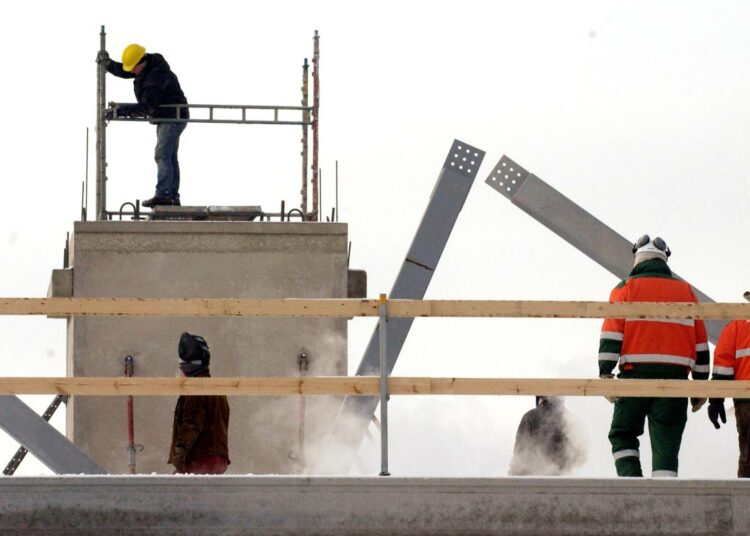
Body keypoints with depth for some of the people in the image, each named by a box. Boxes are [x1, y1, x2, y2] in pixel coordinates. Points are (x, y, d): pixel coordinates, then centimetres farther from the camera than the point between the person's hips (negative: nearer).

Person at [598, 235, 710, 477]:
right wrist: (701, 384, 17)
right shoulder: (685, 291, 15)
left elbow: (612, 332, -4)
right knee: (666, 445, 1)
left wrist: (605, 372, -7)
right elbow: (700, 341, 14)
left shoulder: (626, 288, 7)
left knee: (623, 435, 11)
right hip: (675, 378, 2)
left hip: (635, 374, -2)